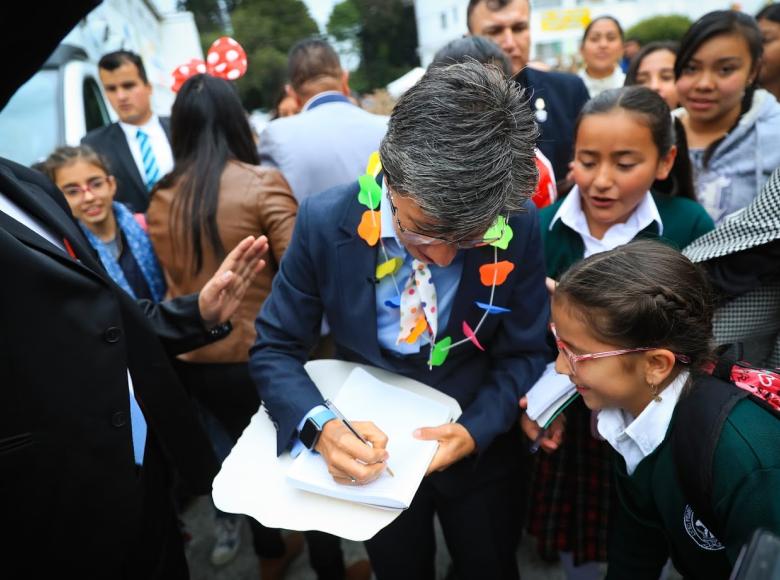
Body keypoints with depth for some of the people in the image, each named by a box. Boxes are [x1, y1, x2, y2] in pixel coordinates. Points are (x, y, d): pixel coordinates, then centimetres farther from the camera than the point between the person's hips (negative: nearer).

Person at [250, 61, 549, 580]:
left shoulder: (518, 227, -21)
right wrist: (320, 428, -31)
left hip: (480, 451, 1)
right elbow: (275, 348, -14)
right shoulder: (325, 224, -23)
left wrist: (476, 430, -23)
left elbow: (525, 353, -9)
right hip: (374, 452, 0)